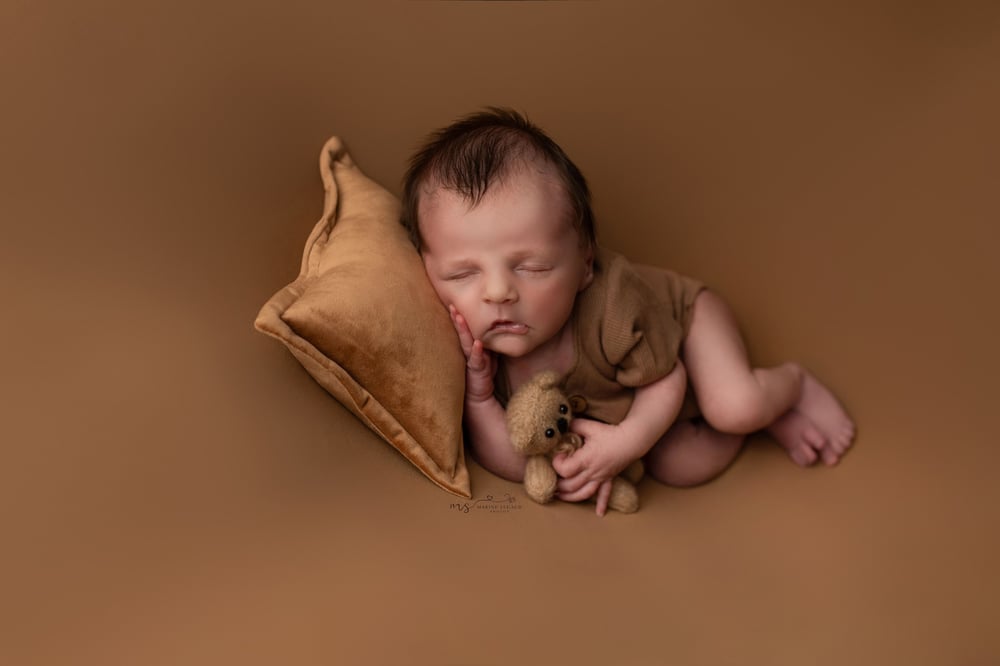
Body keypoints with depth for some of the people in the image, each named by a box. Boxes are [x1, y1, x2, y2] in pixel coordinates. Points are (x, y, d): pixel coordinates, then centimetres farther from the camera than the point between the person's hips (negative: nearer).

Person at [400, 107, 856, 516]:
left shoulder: (613, 308, -42)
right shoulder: (472, 350, -31)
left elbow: (666, 380, -24)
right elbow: (514, 465, -25)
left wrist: (626, 442, -40)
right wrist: (477, 399, -41)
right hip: (605, 409, 3)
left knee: (735, 407, -25)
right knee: (681, 466, -12)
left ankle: (792, 383, 10)